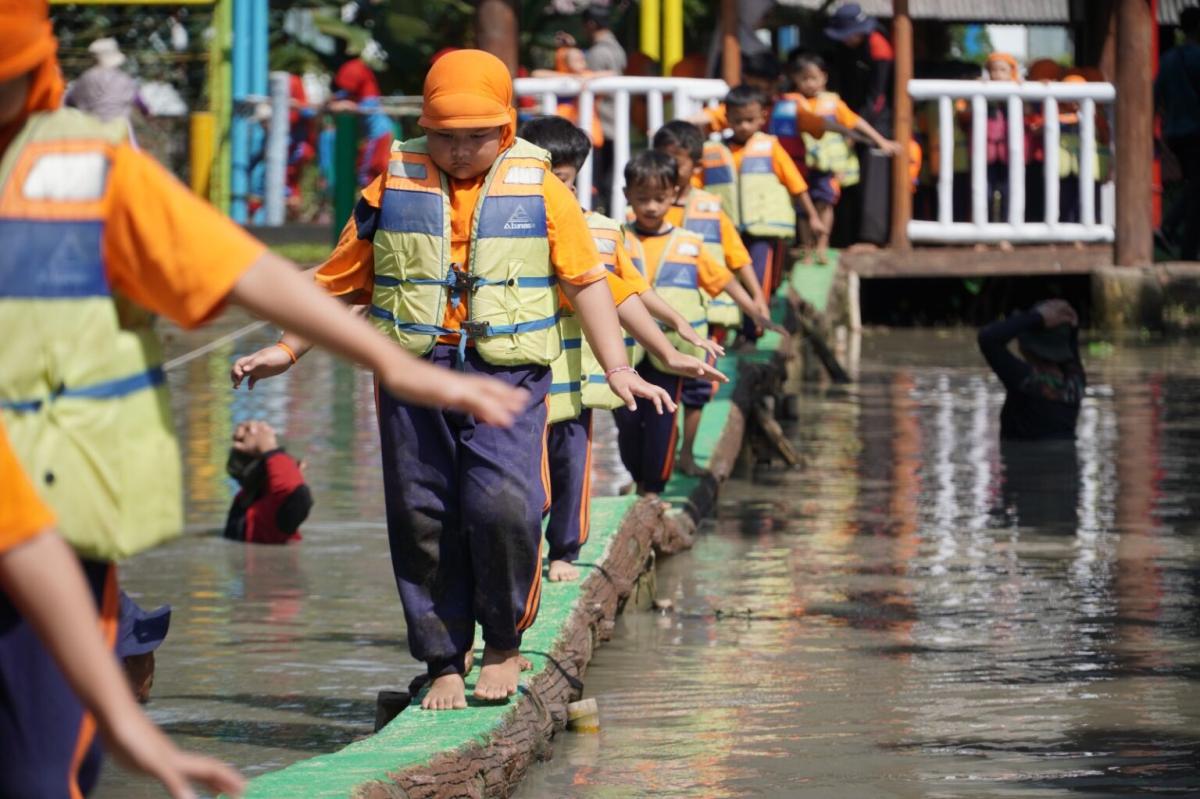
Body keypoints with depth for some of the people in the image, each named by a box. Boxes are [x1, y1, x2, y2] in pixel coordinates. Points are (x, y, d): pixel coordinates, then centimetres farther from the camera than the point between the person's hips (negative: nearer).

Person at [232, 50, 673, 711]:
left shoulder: (538, 188, 6)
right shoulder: (395, 187, 8)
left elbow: (585, 279, 9)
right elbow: (342, 280, 16)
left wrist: (616, 368, 3)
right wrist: (285, 350, 13)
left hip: (507, 372, -2)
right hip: (414, 372, 2)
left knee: (503, 504, -18)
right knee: (422, 518, 1)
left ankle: (505, 643, 2)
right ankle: (444, 661, 12)